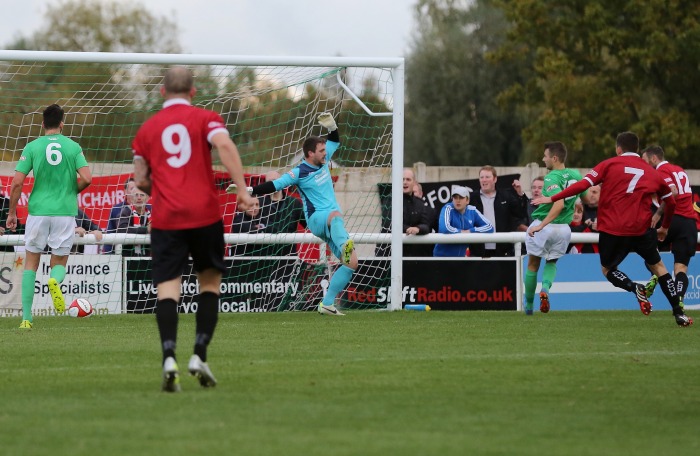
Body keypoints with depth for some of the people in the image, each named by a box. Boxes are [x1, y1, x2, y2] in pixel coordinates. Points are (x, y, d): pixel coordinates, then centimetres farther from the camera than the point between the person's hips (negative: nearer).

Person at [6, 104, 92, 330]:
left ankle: (26, 317, 5)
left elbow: (16, 183, -4)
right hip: (65, 210, 0)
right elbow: (86, 178, -8)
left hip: (38, 210, 0)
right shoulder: (73, 147, 1)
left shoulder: (32, 147, 0)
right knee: (59, 262, 13)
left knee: (31, 262, 12)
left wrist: (12, 213, 6)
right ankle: (55, 280, -25)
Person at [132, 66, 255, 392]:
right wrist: (242, 190, -19)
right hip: (205, 215, -1)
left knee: (167, 287, -5)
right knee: (210, 282, 15)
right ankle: (199, 354, 3)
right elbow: (225, 145, -16)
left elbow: (141, 181, 12)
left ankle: (169, 356, -25)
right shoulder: (205, 119, 5)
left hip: (165, 218, 1)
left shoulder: (147, 129, 12)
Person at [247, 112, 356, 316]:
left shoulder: (323, 161, 11)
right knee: (335, 215, -45)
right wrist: (250, 191, -19)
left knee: (351, 262, -4)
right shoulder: (300, 173, -8)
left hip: (333, 224, 8)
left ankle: (327, 303, -1)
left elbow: (335, 141, 24)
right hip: (316, 218, -8)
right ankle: (345, 246, -79)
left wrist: (331, 126, 5)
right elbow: (275, 185, -11)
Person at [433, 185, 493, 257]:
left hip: (461, 256, 5)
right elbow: (444, 229, -30)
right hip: (442, 255, -5)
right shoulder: (448, 209, -12)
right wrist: (462, 232, -14)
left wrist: (470, 231, -12)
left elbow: (489, 227, 0)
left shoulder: (472, 211, 2)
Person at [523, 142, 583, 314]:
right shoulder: (575, 175, 2)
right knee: (551, 262, 24)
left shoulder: (552, 178, -18)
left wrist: (541, 225, -34)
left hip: (542, 226, -5)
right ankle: (545, 288, -7)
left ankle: (528, 304, 21)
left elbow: (559, 204, -31)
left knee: (533, 264, 14)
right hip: (564, 228, 5)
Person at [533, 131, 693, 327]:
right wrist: (665, 227, 37)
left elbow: (583, 184, -6)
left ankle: (635, 288, -11)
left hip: (612, 230, -2)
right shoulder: (652, 173, 12)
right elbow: (670, 202, 19)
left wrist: (552, 199, 0)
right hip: (641, 230, 2)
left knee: (607, 269, 19)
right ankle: (678, 313, 14)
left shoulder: (610, 164, 2)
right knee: (658, 266, 21)